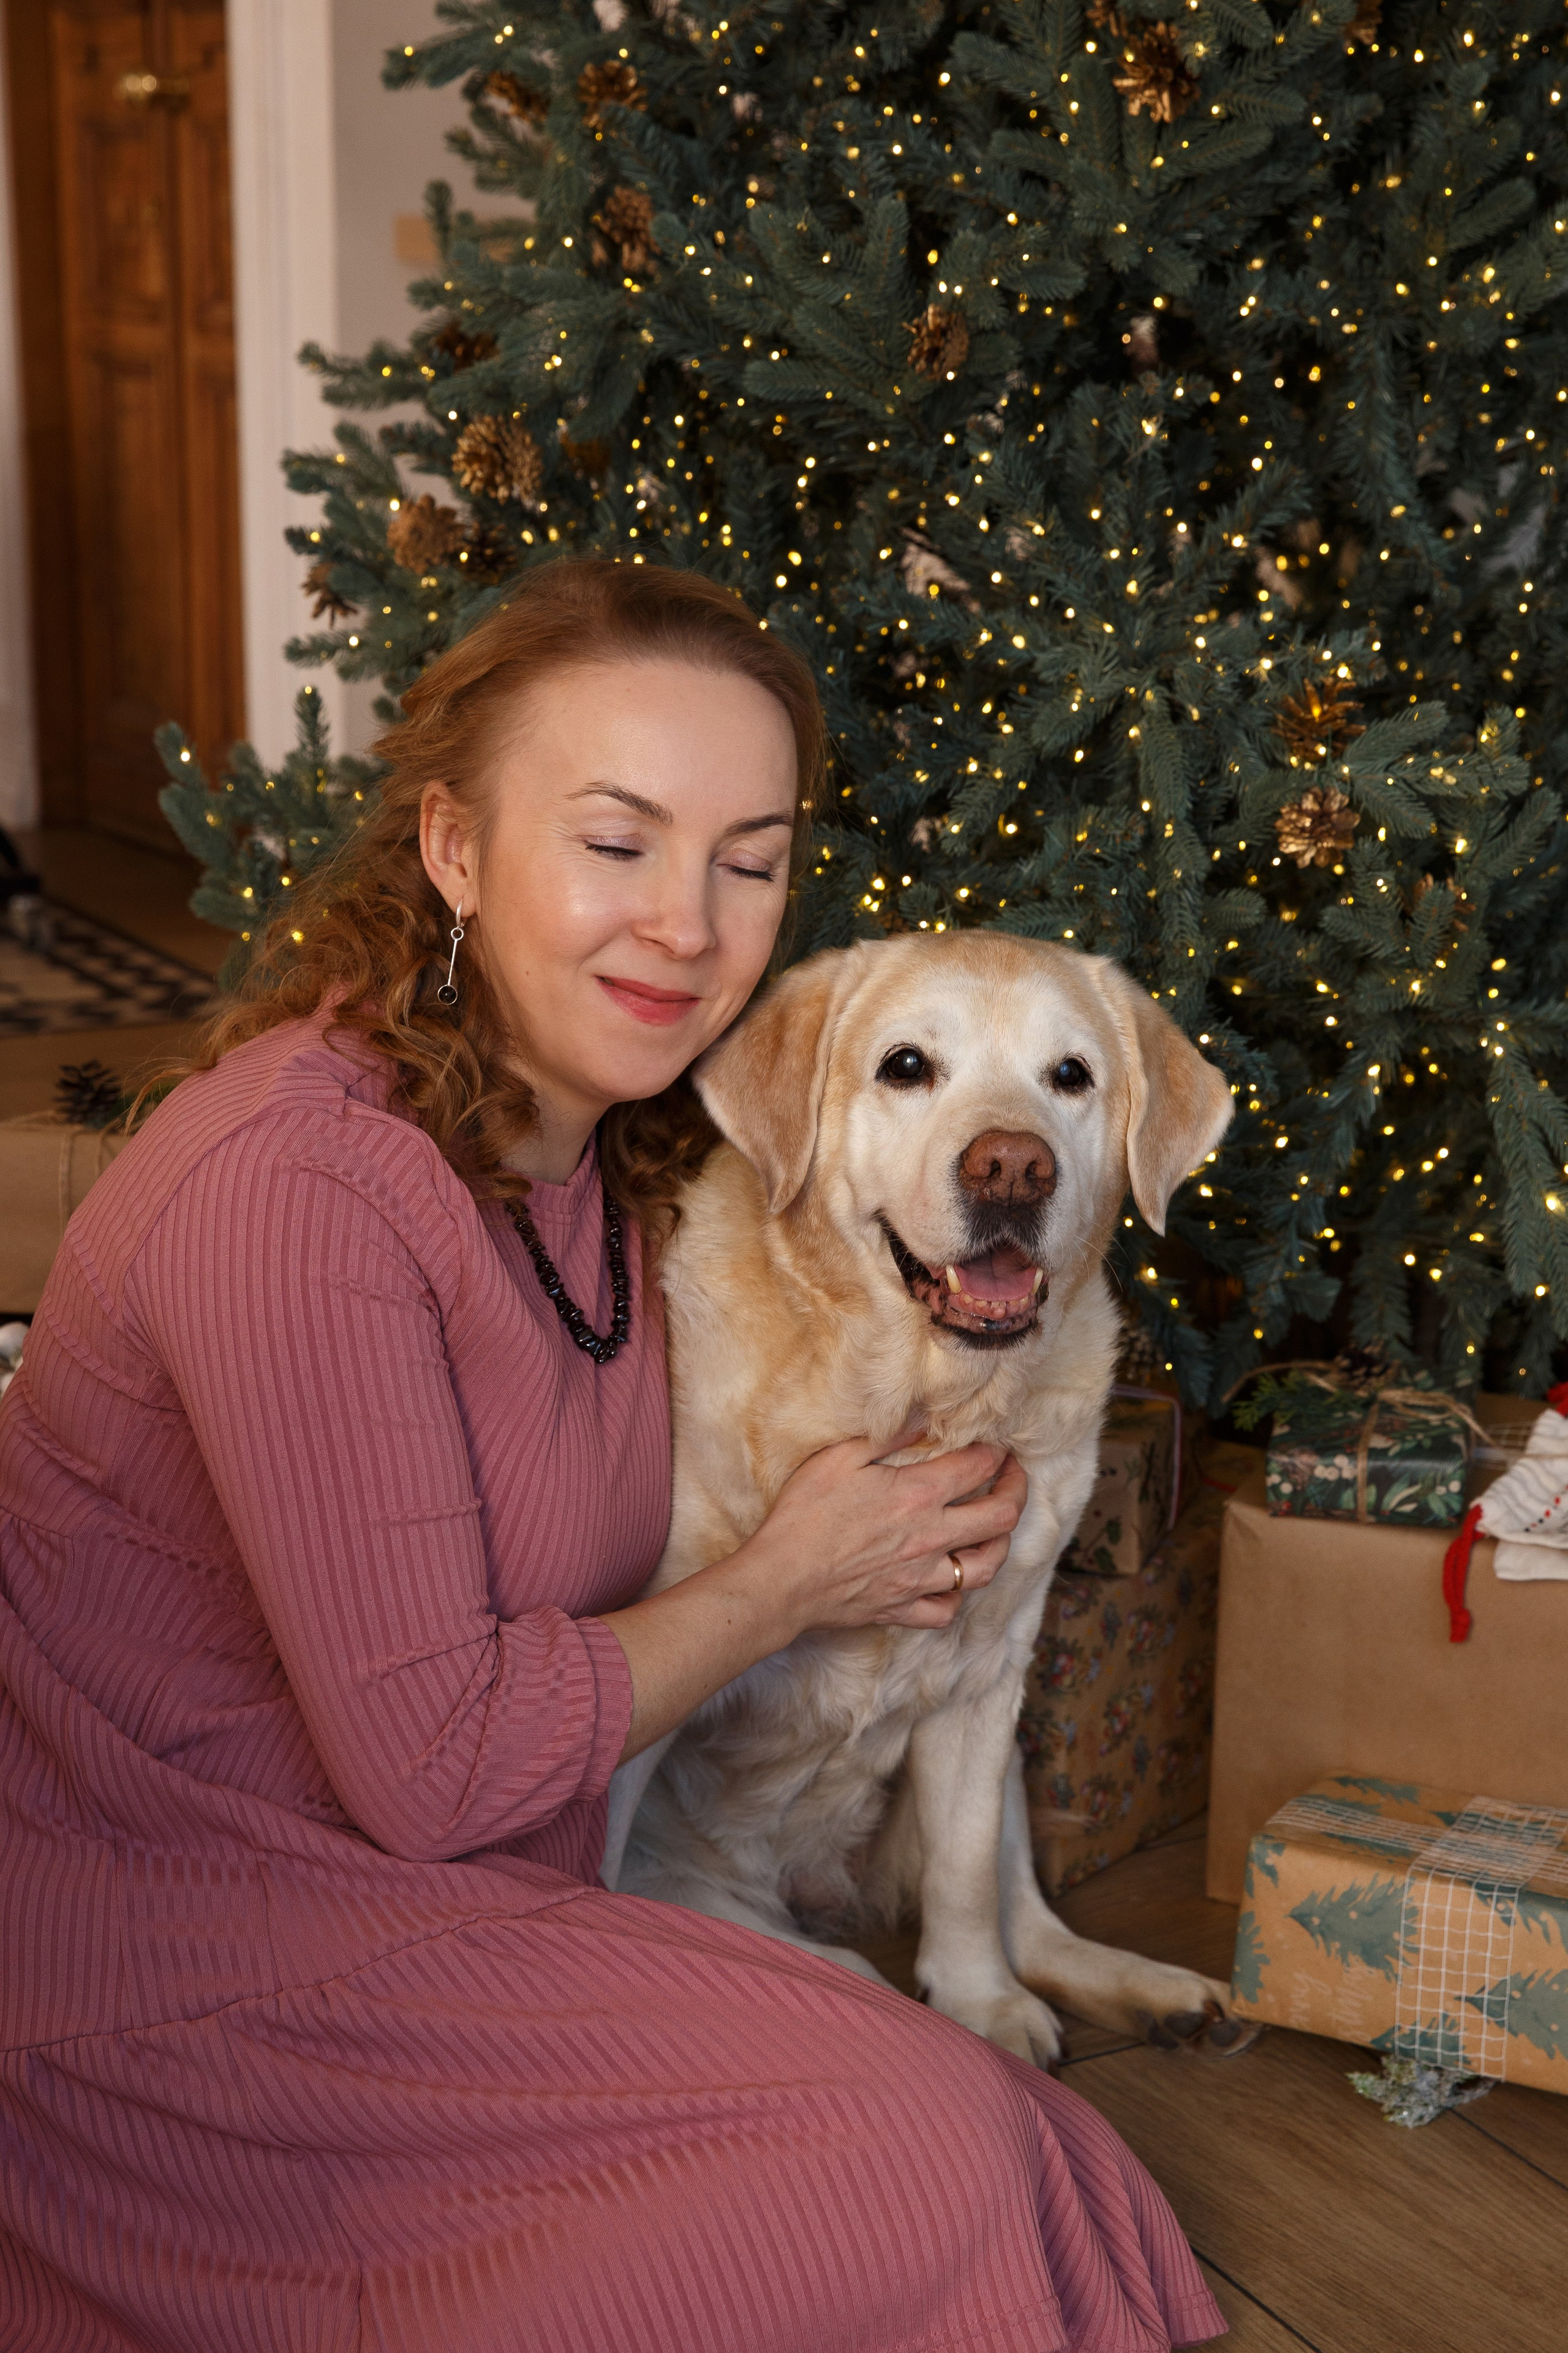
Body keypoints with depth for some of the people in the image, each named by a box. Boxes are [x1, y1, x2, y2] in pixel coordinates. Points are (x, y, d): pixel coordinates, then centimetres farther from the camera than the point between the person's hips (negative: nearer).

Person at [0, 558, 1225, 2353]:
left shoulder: (609, 1153, 4)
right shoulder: (295, 1179, -24)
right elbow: (430, 1761, -21)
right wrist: (791, 1582, -9)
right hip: (172, 1981, -8)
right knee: (914, 2152, -19)